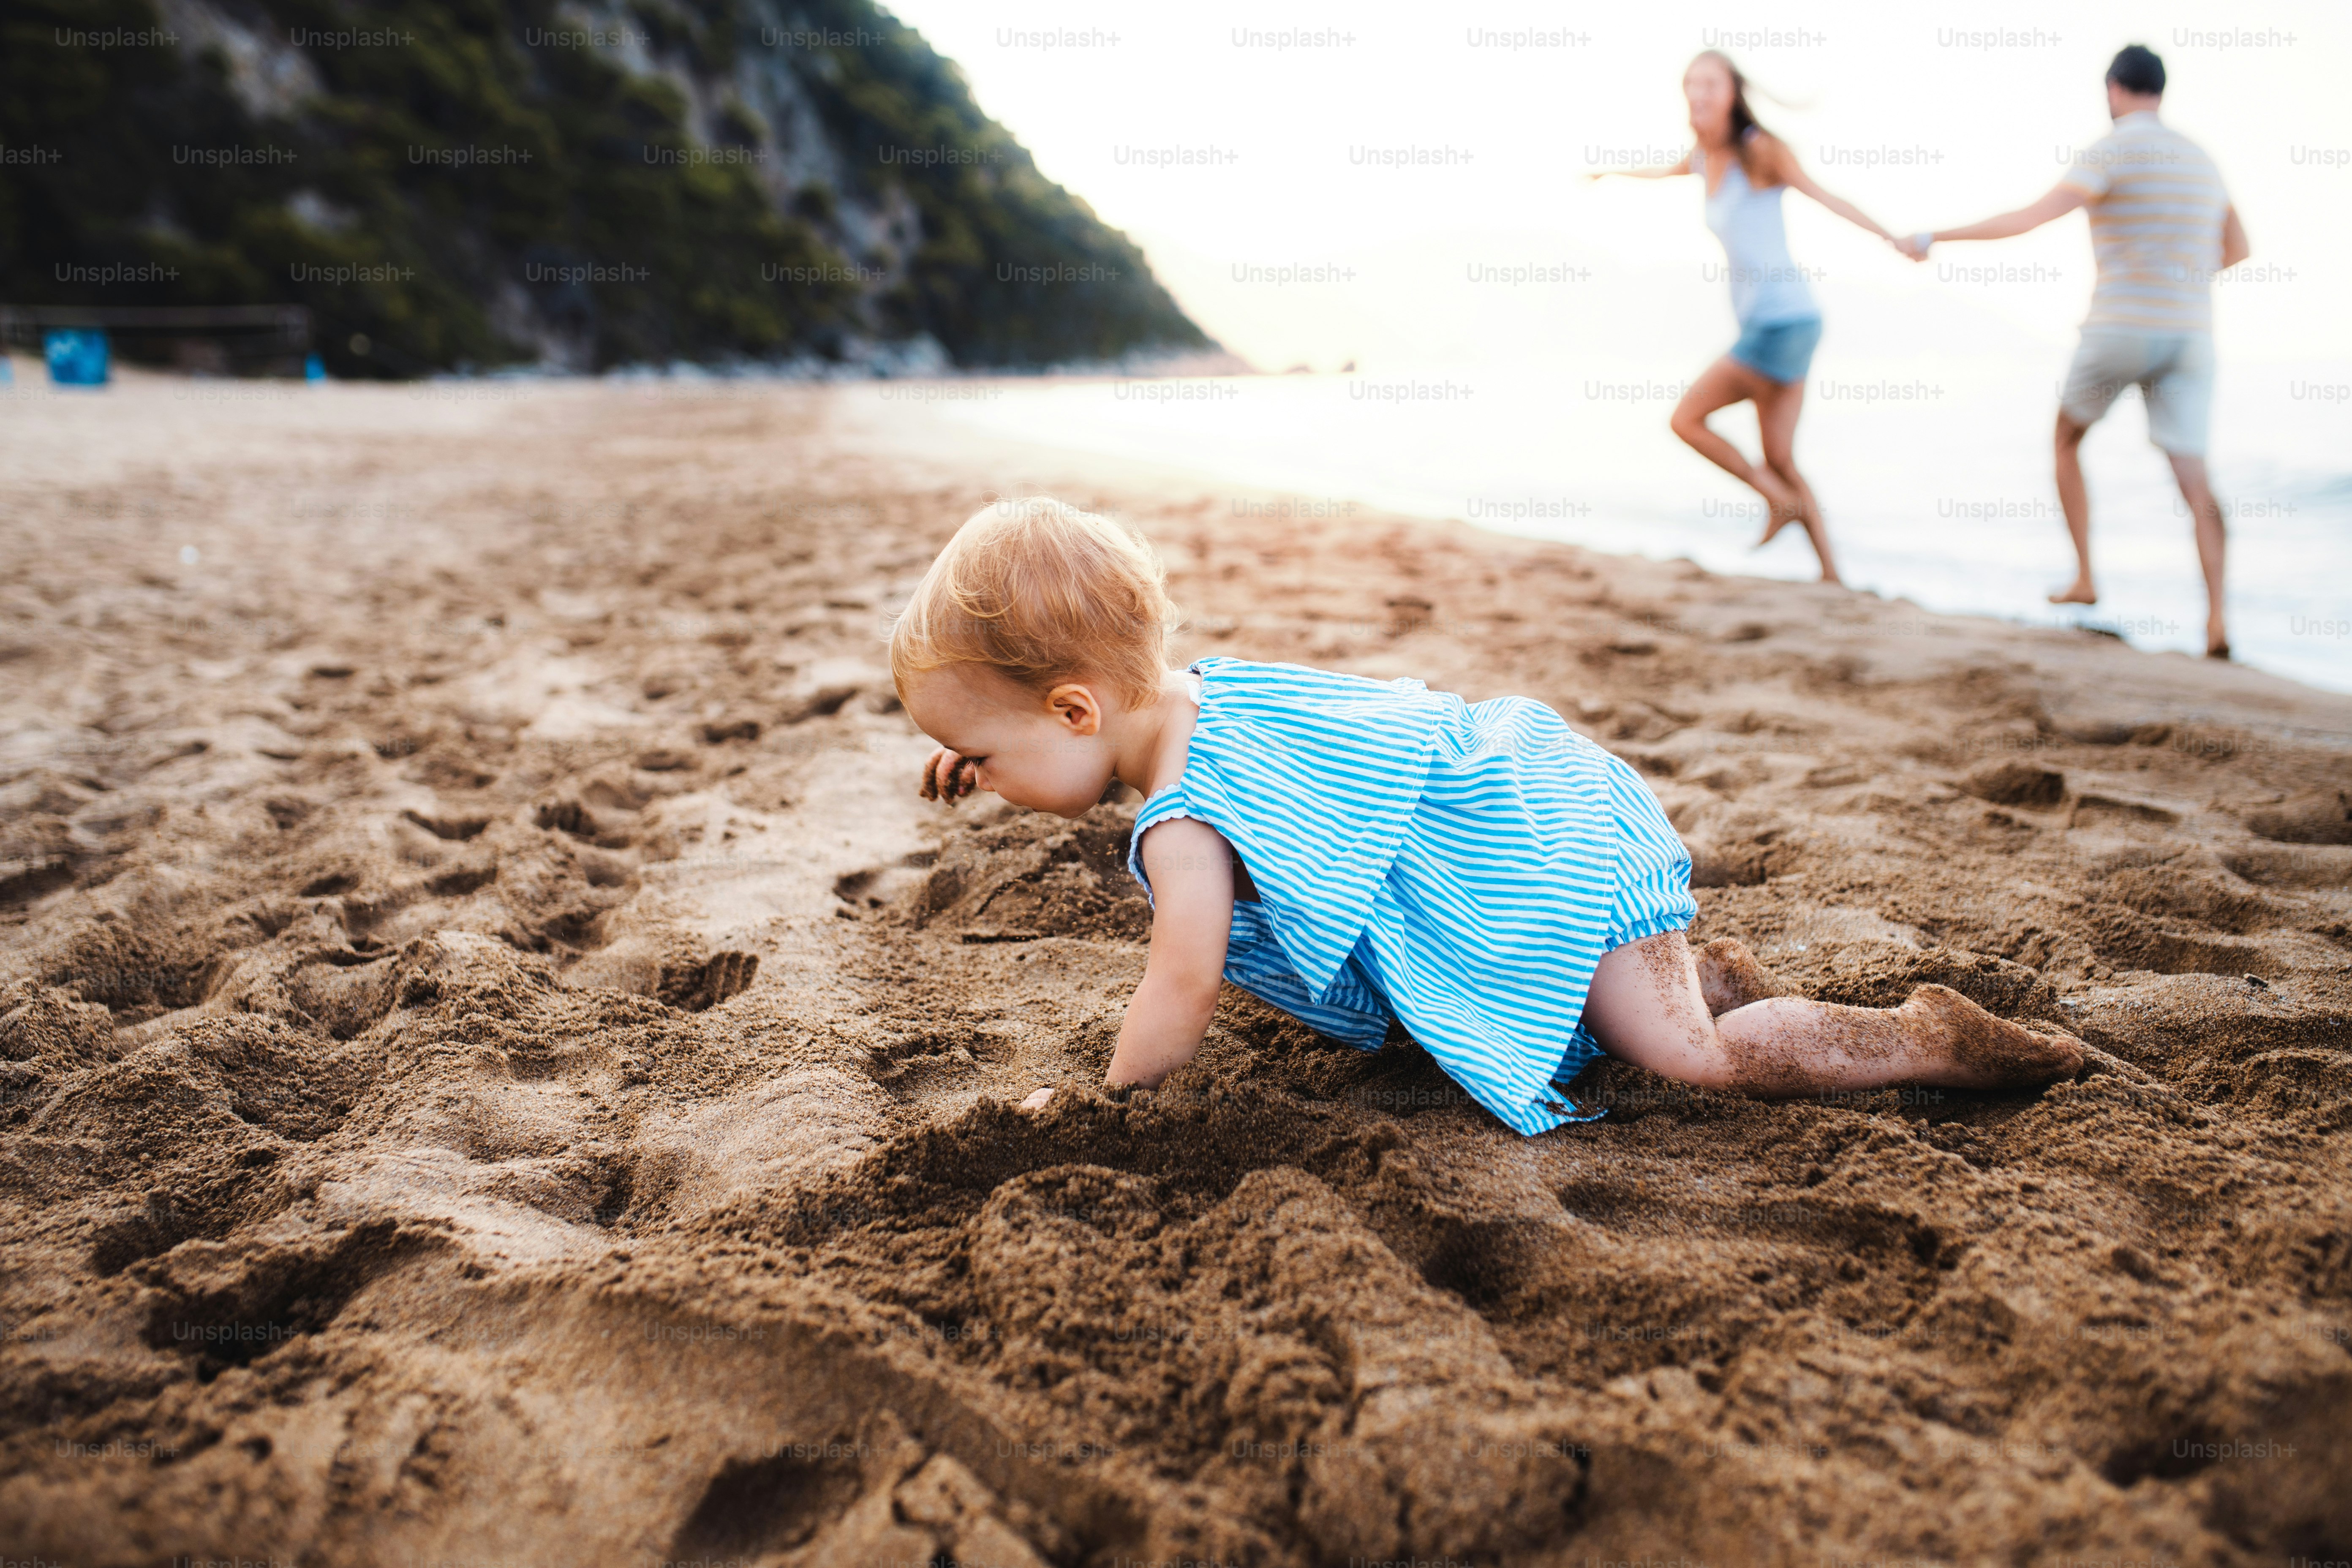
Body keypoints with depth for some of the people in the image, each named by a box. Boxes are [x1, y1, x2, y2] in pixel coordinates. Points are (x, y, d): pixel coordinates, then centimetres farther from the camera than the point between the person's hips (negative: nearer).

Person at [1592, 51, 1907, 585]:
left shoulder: (1758, 150, -10)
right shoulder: (1704, 158, 12)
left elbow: (1823, 196, -12)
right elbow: (1665, 172, 34)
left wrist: (1894, 239, -18)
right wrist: (1612, 171, 51)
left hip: (1784, 321, -8)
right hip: (1760, 323, 8)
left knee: (1686, 418, -5)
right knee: (1781, 462, 7)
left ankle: (1781, 502, 6)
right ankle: (1831, 574, 11)